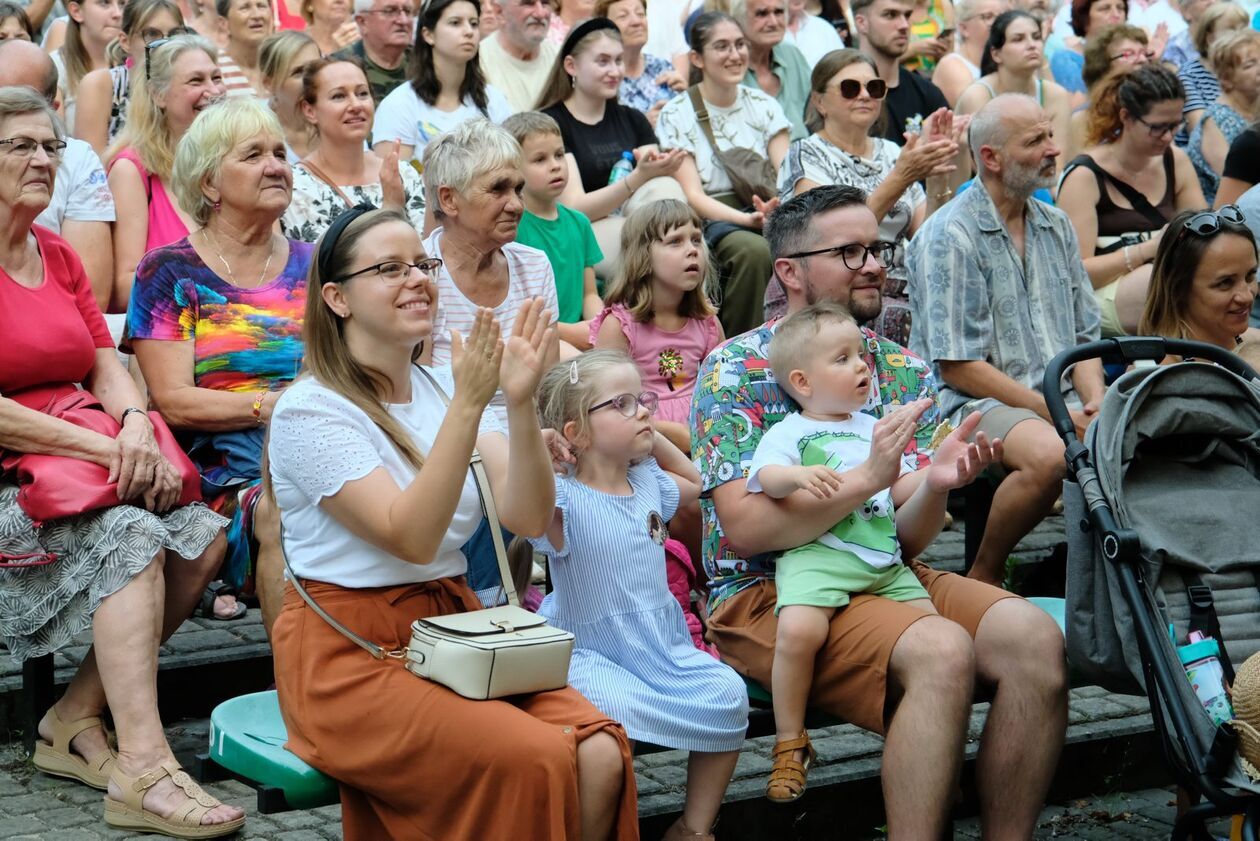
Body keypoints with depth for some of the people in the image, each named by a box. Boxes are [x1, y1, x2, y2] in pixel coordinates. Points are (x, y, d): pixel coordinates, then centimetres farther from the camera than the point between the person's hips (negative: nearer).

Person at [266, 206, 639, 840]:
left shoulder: (444, 388, 11)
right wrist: (467, 405, -25)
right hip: (350, 655, -6)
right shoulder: (310, 409, -8)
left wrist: (520, 402, -18)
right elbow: (412, 538, -21)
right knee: (534, 760, -27)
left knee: (600, 756, -19)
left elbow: (528, 518, -4)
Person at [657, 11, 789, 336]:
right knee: (754, 250, -36)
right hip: (711, 222, -3)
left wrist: (781, 208, -22)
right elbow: (693, 195, -8)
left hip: (767, 216, 3)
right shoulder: (676, 116, 1)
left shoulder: (764, 106, 13)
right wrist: (748, 218, -25)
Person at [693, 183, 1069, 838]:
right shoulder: (736, 371, -6)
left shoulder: (904, 372, 11)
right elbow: (745, 529, -17)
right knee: (942, 651, -31)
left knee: (1033, 636, -19)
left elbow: (909, 542, 7)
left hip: (886, 577, 6)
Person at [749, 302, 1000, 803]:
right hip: (815, 554, -6)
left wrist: (937, 480, 1)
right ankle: (790, 743, -14)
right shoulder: (790, 432, 11)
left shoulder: (874, 429, 28)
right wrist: (800, 476, -30)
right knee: (798, 628, -31)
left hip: (884, 561, 6)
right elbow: (766, 477, -8)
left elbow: (906, 492, 23)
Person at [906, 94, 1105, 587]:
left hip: (1060, 398, 6)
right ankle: (982, 577, -13)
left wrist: (1095, 406, -3)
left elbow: (1084, 336, 18)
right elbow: (959, 367, -12)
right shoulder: (949, 237, -8)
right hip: (975, 402, -6)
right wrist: (1055, 414, -15)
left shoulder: (1056, 227, 15)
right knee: (1050, 454, -36)